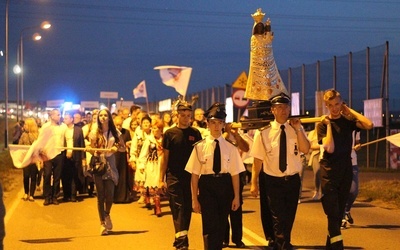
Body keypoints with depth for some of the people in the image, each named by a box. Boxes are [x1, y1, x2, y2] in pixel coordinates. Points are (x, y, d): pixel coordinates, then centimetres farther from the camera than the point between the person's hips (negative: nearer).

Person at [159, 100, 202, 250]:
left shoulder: (195, 134, 4)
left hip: (191, 177, 2)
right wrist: (161, 179, -2)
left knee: (187, 208, 8)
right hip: (174, 177, -2)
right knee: (178, 208, -7)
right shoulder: (170, 133, 0)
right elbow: (165, 157, 2)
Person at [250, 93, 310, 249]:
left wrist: (298, 129, -22)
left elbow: (305, 149, -13)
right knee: (279, 218, -5)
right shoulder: (264, 132, -9)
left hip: (293, 180, 3)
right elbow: (258, 158, -6)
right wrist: (254, 183, -5)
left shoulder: (296, 128, -1)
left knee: (289, 217, 16)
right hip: (273, 181, -3)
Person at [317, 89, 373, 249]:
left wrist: (350, 110, -7)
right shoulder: (322, 125, -3)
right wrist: (328, 124, -13)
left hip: (346, 171, 4)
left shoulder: (348, 121, 5)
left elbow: (369, 125, -15)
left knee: (339, 212, 11)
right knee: (333, 213, -9)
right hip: (329, 172, -4)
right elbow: (329, 148, -18)